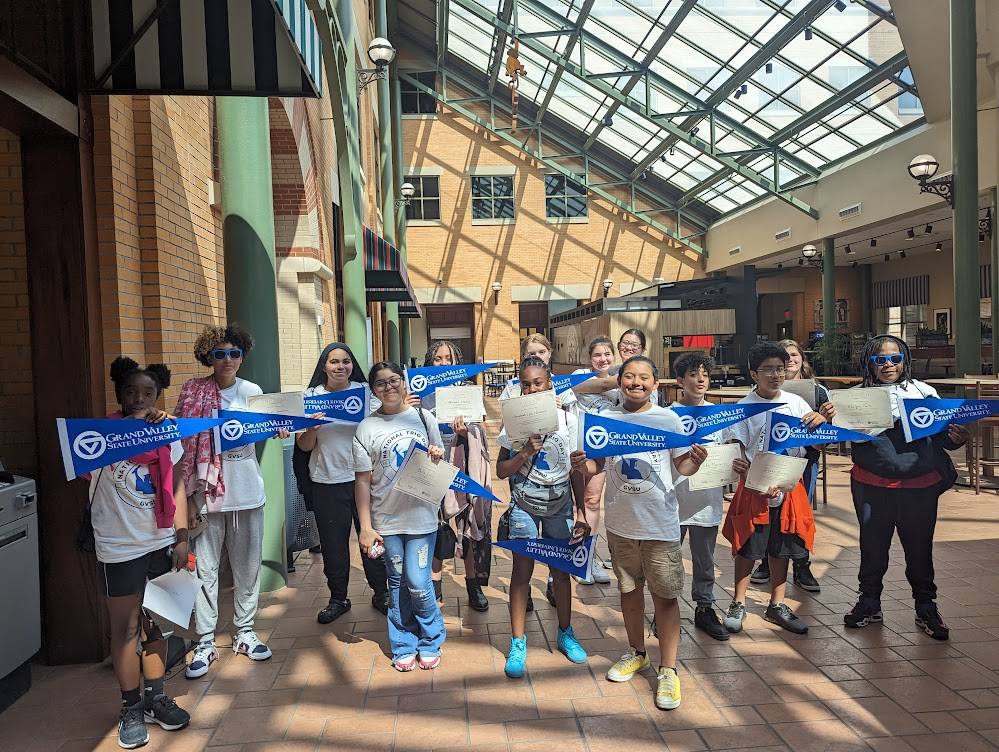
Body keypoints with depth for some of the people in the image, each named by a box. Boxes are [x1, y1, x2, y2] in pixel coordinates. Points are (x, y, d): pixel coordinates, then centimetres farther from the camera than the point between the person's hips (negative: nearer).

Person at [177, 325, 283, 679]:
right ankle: (205, 643, 15)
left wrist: (278, 431, -6)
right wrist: (189, 494, -13)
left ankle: (244, 632, 26)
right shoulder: (193, 393, -4)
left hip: (247, 493, 3)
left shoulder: (252, 392, 4)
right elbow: (186, 447, -4)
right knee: (205, 569, 2)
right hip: (207, 493, -3)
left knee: (248, 566, 11)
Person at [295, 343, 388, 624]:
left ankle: (380, 593, 26)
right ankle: (338, 599, 28)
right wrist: (311, 428, -19)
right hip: (327, 482, 0)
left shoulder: (366, 391, 1)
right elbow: (304, 447, 2)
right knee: (333, 543, 10)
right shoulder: (311, 396, 1)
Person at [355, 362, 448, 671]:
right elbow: (362, 480, -1)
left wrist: (437, 458, -11)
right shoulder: (367, 427, -2)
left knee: (418, 583, -2)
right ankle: (403, 645, 28)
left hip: (421, 515, 0)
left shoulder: (423, 417, 2)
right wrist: (365, 527, -4)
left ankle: (431, 641, 21)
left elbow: (441, 466, 13)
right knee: (398, 584, 10)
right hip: (386, 519, 1)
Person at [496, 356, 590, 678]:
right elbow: (501, 471, -4)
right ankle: (518, 643, 13)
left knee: (561, 570, 10)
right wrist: (526, 452, -20)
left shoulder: (568, 420, -2)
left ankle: (565, 633, 31)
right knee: (522, 570, 0)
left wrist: (581, 512, -1)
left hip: (560, 506, 2)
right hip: (524, 507, -1)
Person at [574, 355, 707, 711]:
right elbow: (596, 464, 5)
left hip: (661, 523, -3)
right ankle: (636, 653, 38)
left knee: (665, 595, 2)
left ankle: (668, 670, 15)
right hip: (620, 521, 3)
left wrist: (696, 460, -23)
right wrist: (582, 465, -16)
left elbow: (683, 467, -1)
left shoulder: (668, 419, -4)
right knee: (629, 589, 18)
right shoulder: (606, 419, 1)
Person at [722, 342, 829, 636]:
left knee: (780, 549, 14)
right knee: (747, 549, 6)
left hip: (789, 488, 4)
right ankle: (739, 604, 24)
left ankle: (776, 606, 30)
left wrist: (822, 421, -16)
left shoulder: (796, 403, 1)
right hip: (754, 490, -3)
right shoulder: (745, 408, -9)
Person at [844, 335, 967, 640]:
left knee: (919, 547, 12)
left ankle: (926, 608, 30)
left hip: (920, 486, 0)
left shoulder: (923, 392, 3)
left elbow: (942, 432, 8)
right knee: (872, 546, 12)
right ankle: (869, 604, 29)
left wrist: (956, 438, -14)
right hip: (873, 486, 0)